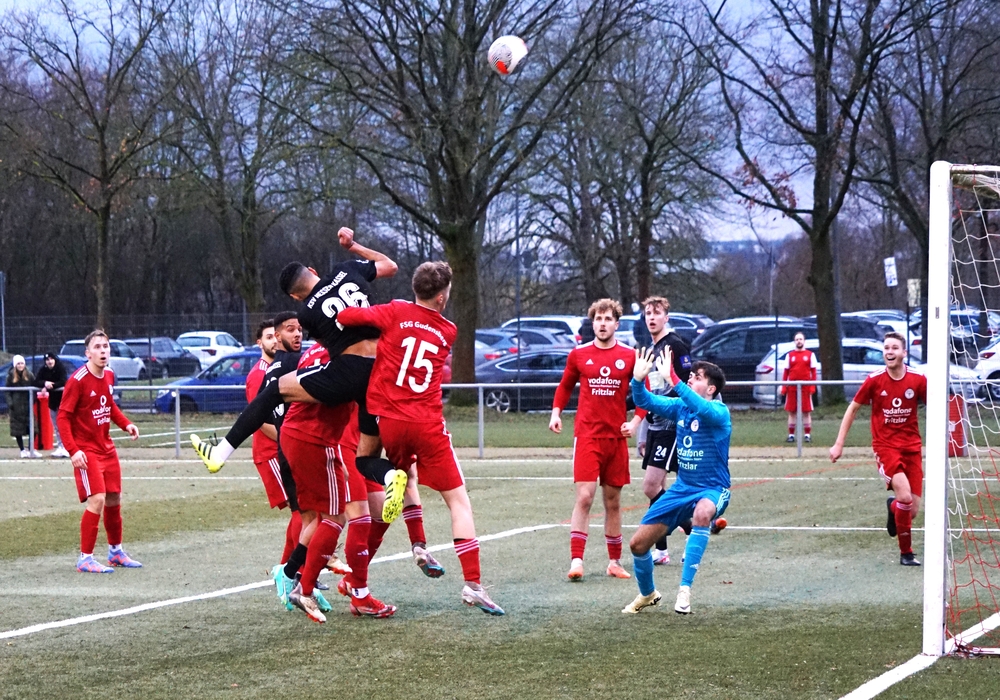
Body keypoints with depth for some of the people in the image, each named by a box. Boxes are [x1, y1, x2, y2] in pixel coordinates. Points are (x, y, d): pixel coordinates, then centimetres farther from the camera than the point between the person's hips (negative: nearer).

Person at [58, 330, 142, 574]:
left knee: (114, 499, 13)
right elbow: (63, 416, -17)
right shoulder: (78, 380, -18)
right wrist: (73, 450, -24)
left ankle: (116, 551, 30)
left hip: (107, 448, 8)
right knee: (97, 500, -16)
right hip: (86, 451, -8)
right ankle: (85, 559, -8)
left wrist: (126, 424, 4)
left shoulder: (109, 376, 5)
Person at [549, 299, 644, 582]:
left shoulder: (629, 356, 2)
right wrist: (556, 412, 2)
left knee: (613, 501, 9)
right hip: (587, 436, -1)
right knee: (584, 497, -13)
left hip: (617, 438, 2)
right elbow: (565, 386, 17)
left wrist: (636, 421, -3)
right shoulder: (579, 354, 3)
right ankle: (576, 560, -16)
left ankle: (615, 561, 20)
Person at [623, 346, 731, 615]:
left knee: (702, 512, -43)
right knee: (638, 543, 2)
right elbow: (645, 401, -3)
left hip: (712, 489, -6)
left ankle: (685, 590, -36)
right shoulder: (680, 407, 1)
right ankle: (648, 594, 33)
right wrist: (638, 379, -23)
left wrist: (671, 378, -47)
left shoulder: (718, 412, -17)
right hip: (682, 488, 7)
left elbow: (700, 407, -39)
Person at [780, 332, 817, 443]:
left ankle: (808, 435, 4)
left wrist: (812, 386, -6)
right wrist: (783, 387, 1)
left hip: (805, 388, -2)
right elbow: (786, 371, 9)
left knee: (806, 412, 0)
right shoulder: (790, 355, 10)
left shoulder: (810, 355, 5)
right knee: (791, 411, 3)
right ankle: (791, 435, 8)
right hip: (792, 388, 2)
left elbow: (813, 371, 3)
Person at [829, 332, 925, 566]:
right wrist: (839, 443, 2)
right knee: (905, 496, -25)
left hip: (911, 448, 2)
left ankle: (893, 506, 39)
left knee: (912, 510, -1)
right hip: (885, 447, -2)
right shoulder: (874, 380, -8)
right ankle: (906, 553, -7)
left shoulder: (918, 380, -6)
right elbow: (853, 409, 4)